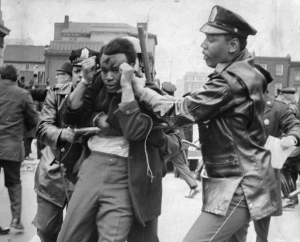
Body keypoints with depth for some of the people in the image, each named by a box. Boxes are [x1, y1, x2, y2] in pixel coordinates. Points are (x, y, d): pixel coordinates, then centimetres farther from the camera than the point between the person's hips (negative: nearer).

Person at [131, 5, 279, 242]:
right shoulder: (244, 72, 9)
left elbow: (180, 112, -19)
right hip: (240, 179, 10)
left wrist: (141, 89, -8)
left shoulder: (230, 81, -23)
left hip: (237, 185, -10)